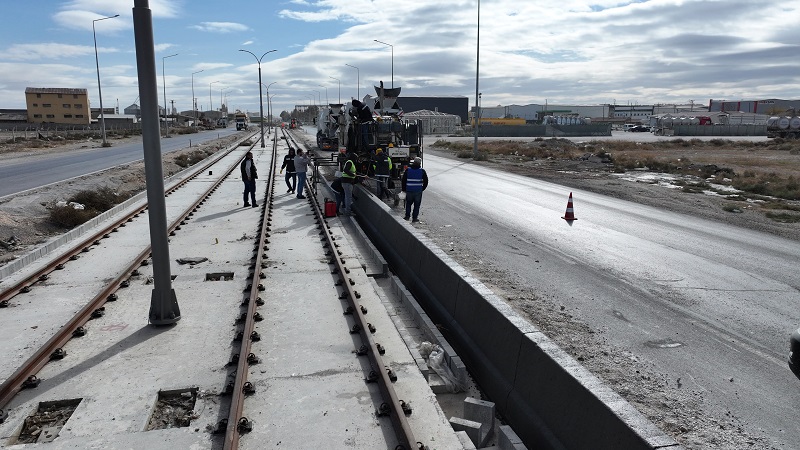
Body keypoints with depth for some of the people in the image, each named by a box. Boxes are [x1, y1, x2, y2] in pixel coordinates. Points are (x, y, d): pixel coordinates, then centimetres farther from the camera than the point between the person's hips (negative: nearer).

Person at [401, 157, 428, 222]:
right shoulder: (422, 171, -2)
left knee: (408, 203, 18)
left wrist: (404, 189, 12)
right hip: (418, 191, -1)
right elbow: (425, 181, 1)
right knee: (417, 204, 7)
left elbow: (404, 180, 4)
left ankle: (407, 216, 15)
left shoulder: (407, 170, 1)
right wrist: (422, 189, 13)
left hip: (409, 190, 1)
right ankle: (414, 217, 8)